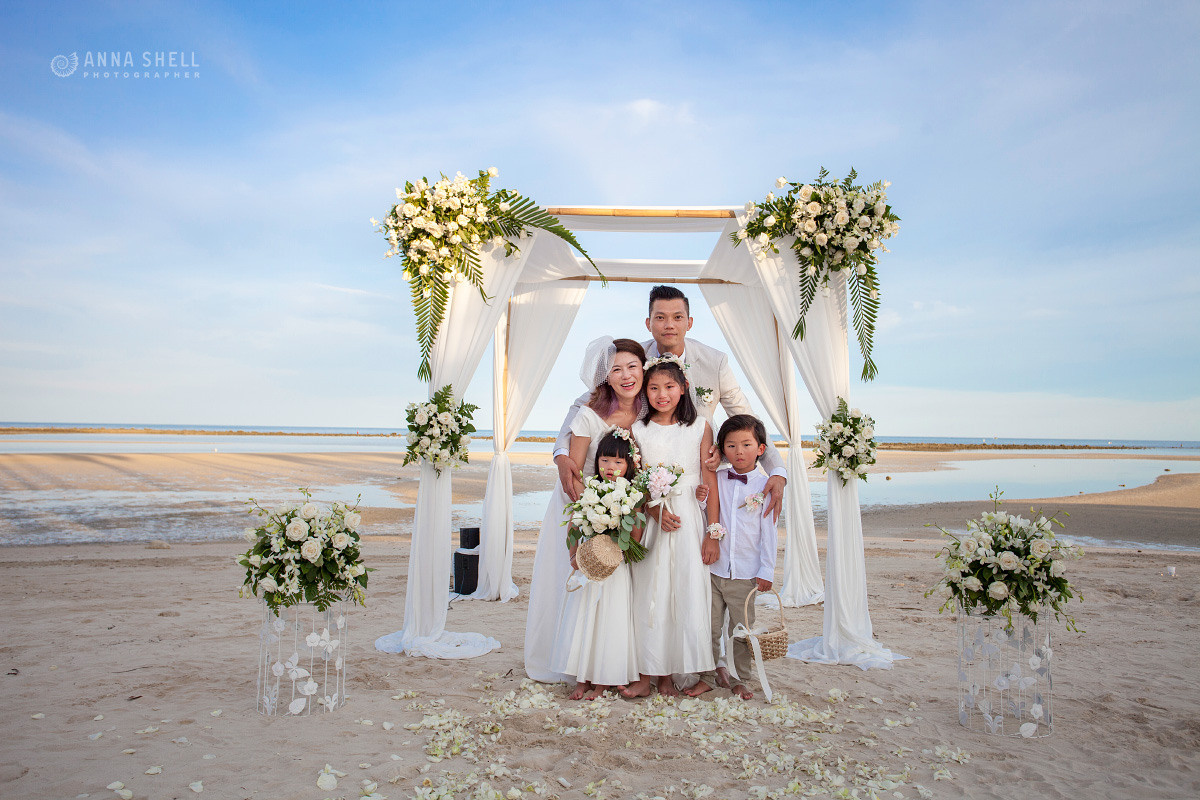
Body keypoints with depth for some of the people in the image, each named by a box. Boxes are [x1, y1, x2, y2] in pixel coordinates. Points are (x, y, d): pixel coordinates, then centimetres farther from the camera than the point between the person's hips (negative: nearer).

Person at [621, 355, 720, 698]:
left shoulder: (700, 427, 3)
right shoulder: (637, 431, 5)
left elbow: (710, 481, 1)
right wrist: (656, 511, -14)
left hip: (689, 519, 0)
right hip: (649, 519, 1)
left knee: (686, 593, 1)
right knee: (648, 595, 2)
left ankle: (668, 674, 14)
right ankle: (647, 673, 13)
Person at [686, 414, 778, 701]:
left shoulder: (765, 486, -2)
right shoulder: (716, 480, 2)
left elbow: (769, 532, 0)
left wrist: (766, 571, -2)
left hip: (746, 573, -1)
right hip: (714, 568, 1)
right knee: (709, 627, 8)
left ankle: (739, 680, 26)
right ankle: (708, 677, 23)